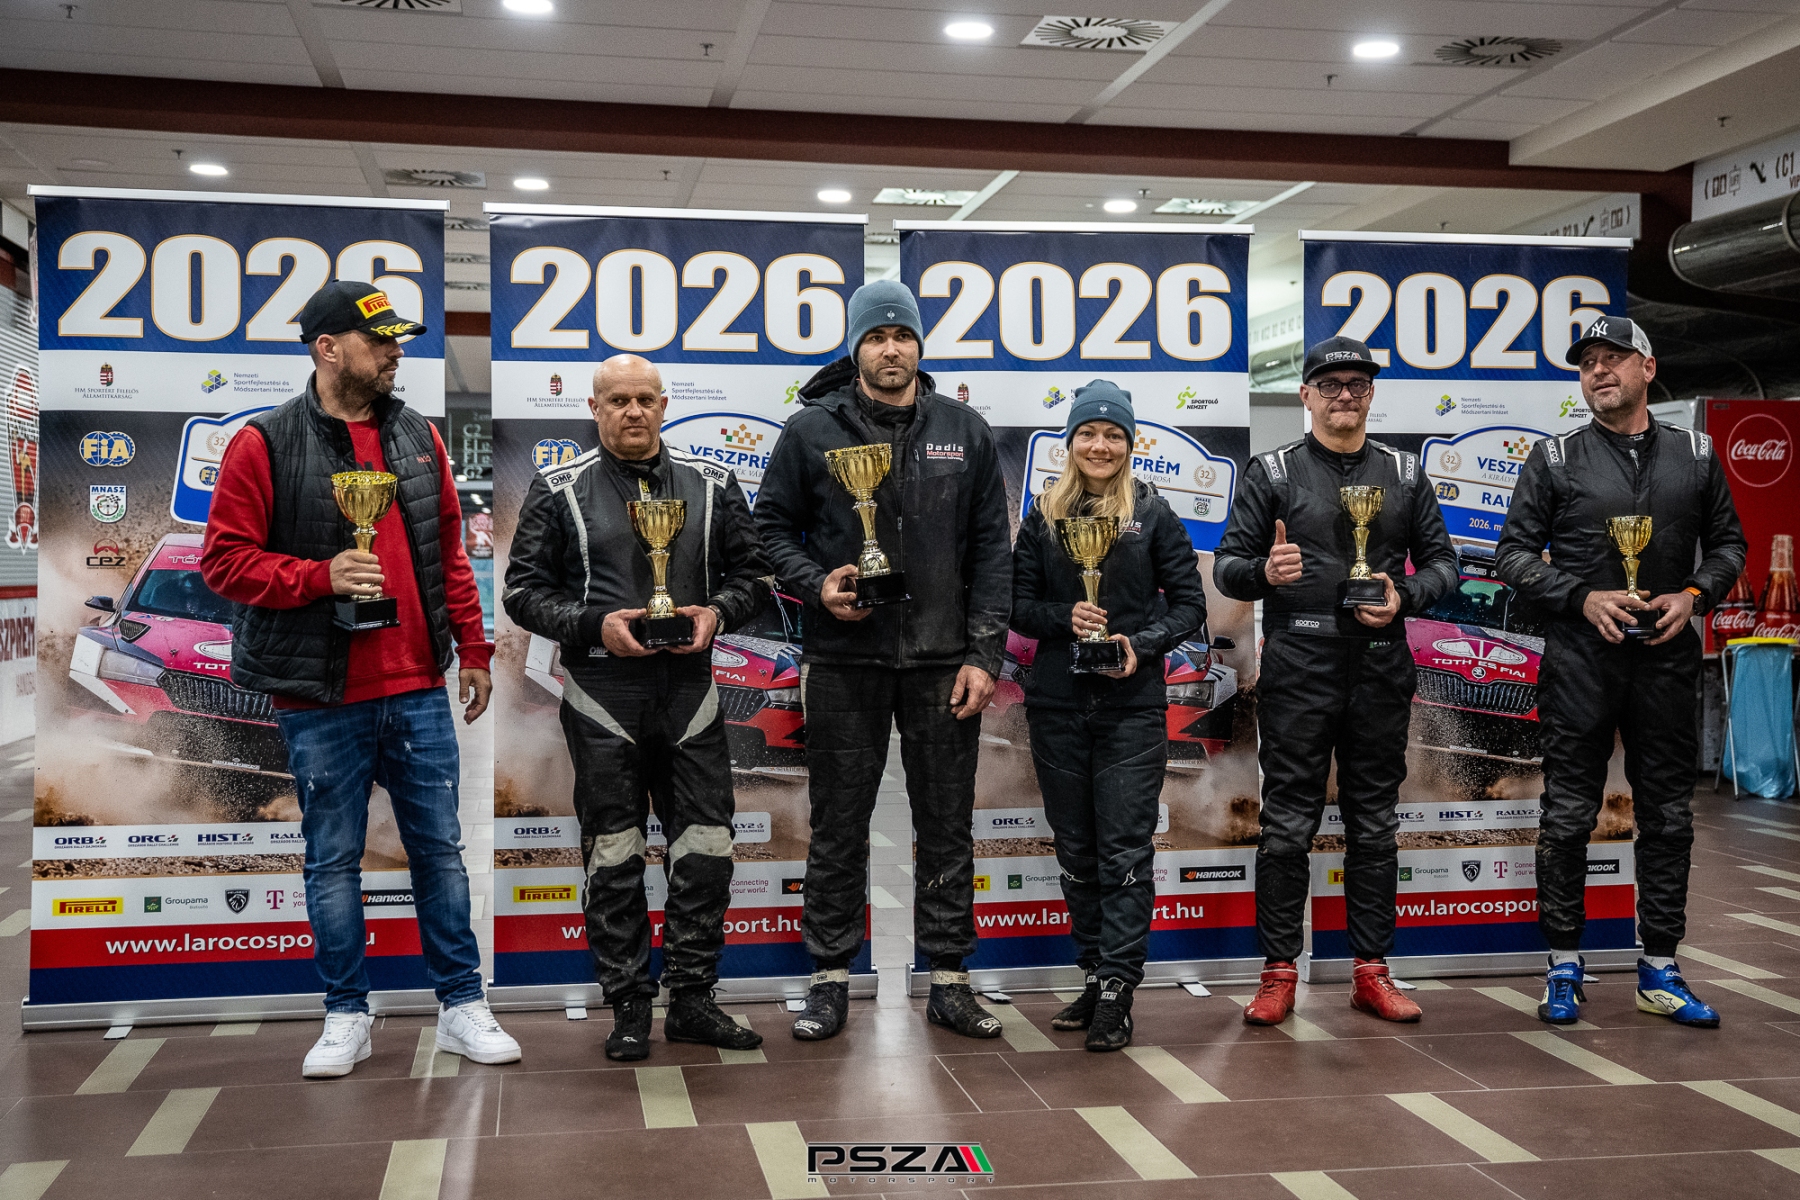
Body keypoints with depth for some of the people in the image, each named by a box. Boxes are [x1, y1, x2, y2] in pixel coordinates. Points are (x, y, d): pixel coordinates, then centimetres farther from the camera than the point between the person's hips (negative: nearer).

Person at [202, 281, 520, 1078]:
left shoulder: (418, 438, 9)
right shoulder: (265, 444, -5)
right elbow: (225, 560, -6)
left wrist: (473, 648, 12)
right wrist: (319, 576, -19)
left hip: (418, 690, 4)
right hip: (322, 700, -3)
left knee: (440, 847, 8)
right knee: (333, 858, 8)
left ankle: (461, 1005, 19)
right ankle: (347, 1016, 22)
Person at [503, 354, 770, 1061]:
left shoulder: (713, 486, 9)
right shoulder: (558, 491, 2)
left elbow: (751, 572, 12)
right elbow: (524, 590, 1)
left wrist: (718, 612, -8)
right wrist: (595, 625, -13)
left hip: (690, 691, 2)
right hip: (603, 698, -2)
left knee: (706, 849, 3)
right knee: (613, 858, 5)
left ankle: (692, 1000, 17)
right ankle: (629, 1009, 16)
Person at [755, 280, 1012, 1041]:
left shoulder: (965, 432, 6)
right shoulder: (811, 430, 1)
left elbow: (992, 547, 5)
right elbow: (773, 526, 7)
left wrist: (985, 653, -2)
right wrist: (816, 585, -12)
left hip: (944, 662, 2)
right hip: (844, 660, -1)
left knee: (947, 824, 8)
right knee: (838, 826, 6)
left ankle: (949, 979, 19)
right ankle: (830, 978, 18)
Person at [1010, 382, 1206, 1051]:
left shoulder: (1154, 515, 2)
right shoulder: (1044, 517, 9)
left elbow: (1190, 604, 2)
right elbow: (1018, 602, 7)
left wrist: (1141, 645, -14)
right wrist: (1065, 617, -12)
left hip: (1132, 707, -3)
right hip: (1057, 705, 3)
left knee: (1125, 851, -5)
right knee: (1076, 851, 9)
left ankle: (1116, 993, -2)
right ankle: (1094, 977, 20)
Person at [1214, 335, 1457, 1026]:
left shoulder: (1404, 475, 13)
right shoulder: (1272, 473, 4)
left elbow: (1442, 561, 14)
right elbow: (1226, 566, 1)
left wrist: (1404, 595, -7)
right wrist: (1264, 572, -21)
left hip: (1381, 672, 3)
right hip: (1298, 670, -3)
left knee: (1375, 826, 8)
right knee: (1288, 826, -1)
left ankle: (1371, 972, 17)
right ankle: (1279, 973, 7)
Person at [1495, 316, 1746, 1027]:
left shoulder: (1696, 456, 9)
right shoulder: (1554, 459, 2)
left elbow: (1727, 543, 15)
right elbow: (1515, 553, 1)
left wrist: (1694, 595, -5)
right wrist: (1584, 597, -13)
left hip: (1667, 660, 2)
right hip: (1580, 661, -2)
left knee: (1668, 818, 7)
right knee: (1568, 816, 2)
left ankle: (1659, 970, 18)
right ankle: (1564, 966, 13)